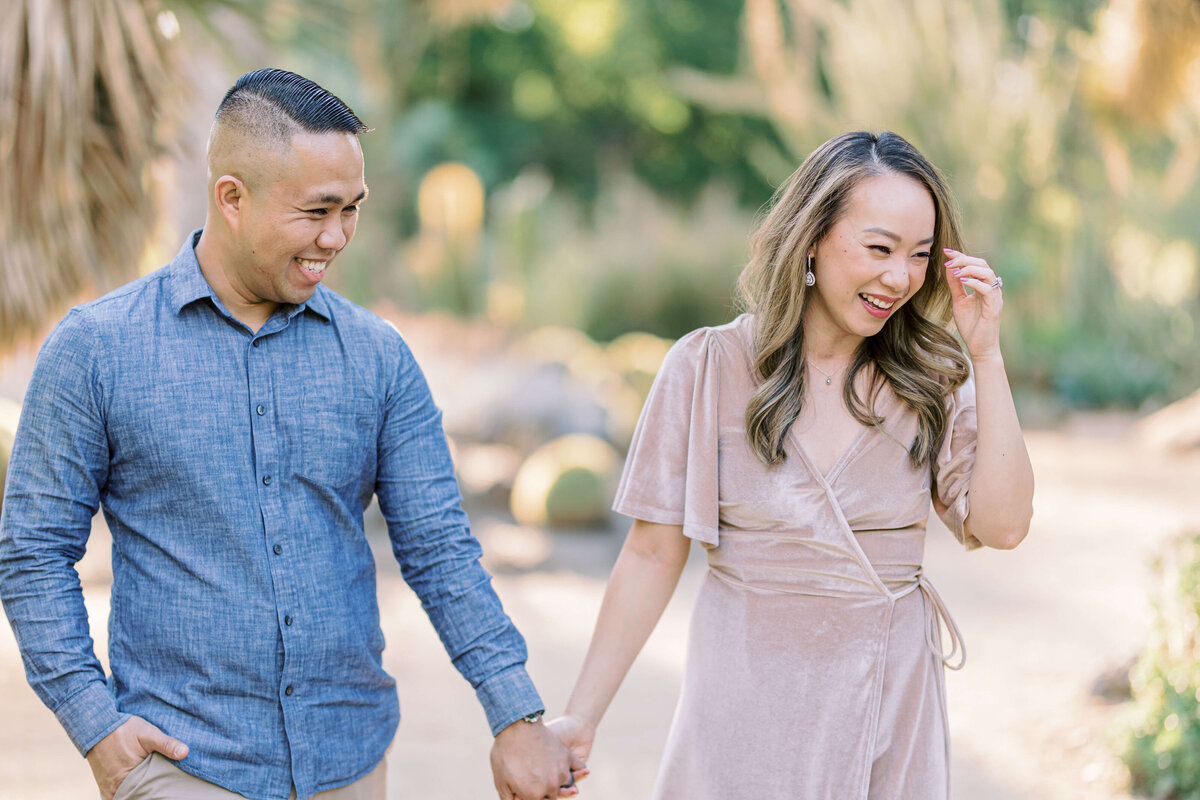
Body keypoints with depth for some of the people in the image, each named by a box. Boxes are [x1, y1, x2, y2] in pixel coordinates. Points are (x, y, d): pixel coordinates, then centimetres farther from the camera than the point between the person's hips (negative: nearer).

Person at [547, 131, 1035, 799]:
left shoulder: (932, 380, 2)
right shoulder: (710, 368, -6)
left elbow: (1002, 525, -9)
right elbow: (653, 553, -4)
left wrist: (987, 356, -10)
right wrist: (581, 717, -7)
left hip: (894, 694, 2)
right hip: (750, 691, -2)